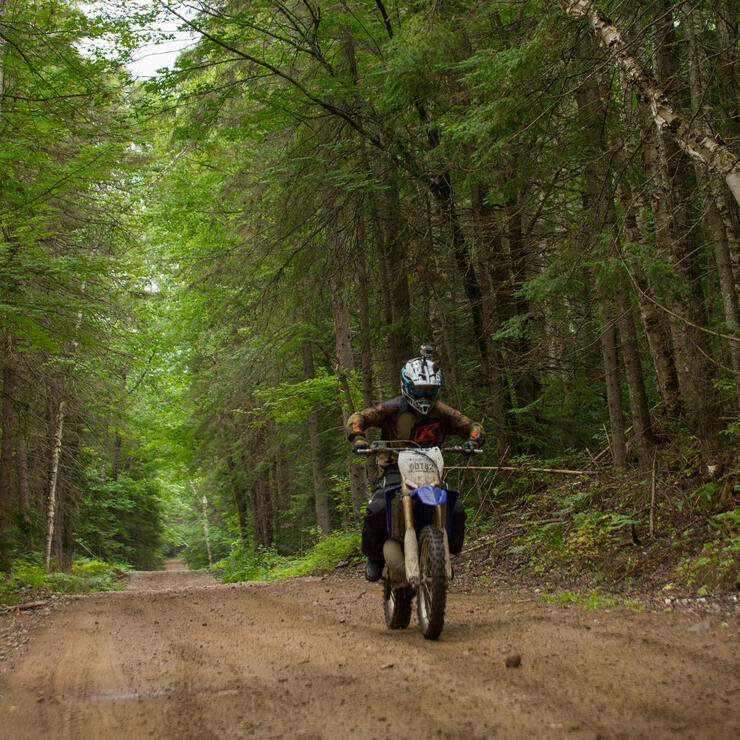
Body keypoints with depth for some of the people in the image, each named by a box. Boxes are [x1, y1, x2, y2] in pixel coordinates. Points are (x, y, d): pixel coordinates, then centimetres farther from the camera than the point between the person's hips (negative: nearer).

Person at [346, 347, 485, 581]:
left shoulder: (442, 412, 4)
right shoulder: (393, 408, -3)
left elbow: (474, 426, 8)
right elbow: (357, 418, -6)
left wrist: (472, 440, -16)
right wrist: (358, 439, -26)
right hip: (394, 471, -2)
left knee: (456, 510, -19)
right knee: (377, 509, -29)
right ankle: (375, 557, 0)